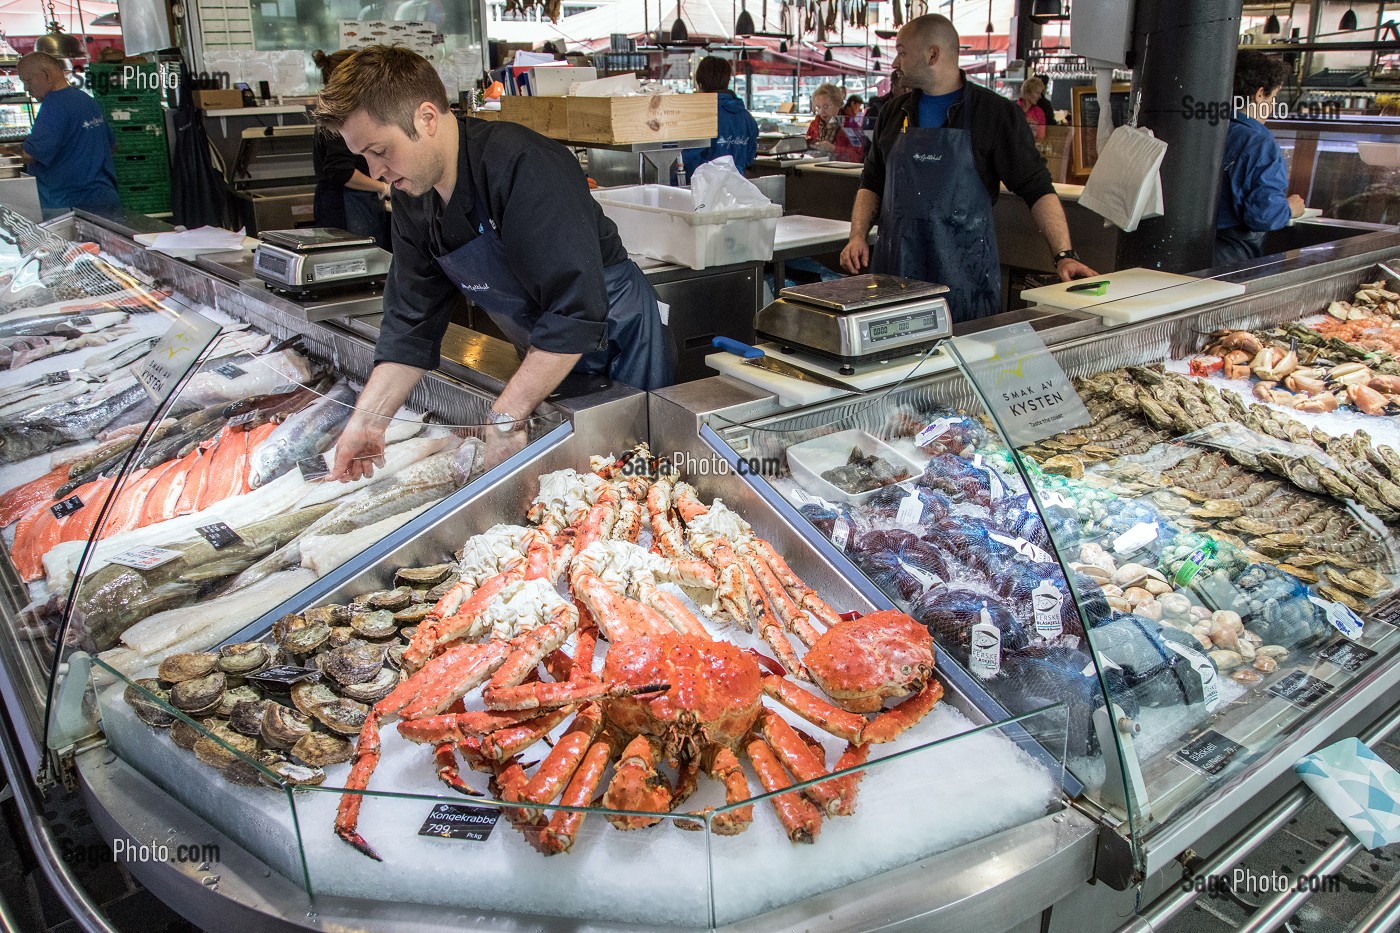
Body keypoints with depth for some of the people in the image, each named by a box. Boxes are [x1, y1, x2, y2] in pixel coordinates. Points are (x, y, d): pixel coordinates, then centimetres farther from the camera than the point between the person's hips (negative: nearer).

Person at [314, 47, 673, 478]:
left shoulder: (523, 167, -29)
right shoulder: (412, 195, -3)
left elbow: (576, 313, -34)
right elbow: (411, 321, 0)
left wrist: (506, 417, -31)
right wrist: (368, 418, -10)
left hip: (615, 337, -7)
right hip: (546, 358, 7)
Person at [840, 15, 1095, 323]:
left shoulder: (996, 113, -1)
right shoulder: (894, 112, 13)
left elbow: (1037, 188, -4)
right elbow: (872, 181, 18)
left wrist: (1063, 255, -14)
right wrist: (858, 235, 1)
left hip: (965, 274, -3)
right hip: (894, 267, 4)